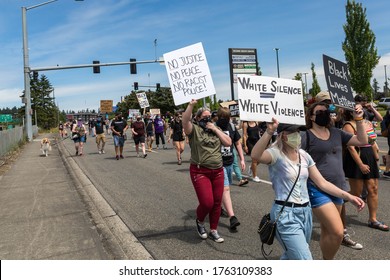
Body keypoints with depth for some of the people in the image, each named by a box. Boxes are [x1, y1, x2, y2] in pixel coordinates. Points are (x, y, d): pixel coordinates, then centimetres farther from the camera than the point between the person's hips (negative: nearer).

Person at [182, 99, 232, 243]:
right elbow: (185, 121, -24)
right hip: (200, 172, -5)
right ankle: (200, 221, 23)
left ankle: (213, 231, 26)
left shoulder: (216, 129, 12)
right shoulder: (194, 129, -3)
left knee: (217, 203, 8)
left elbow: (228, 143, 2)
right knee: (207, 202, -10)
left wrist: (215, 129, -4)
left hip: (218, 171, 5)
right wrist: (191, 105, -33)